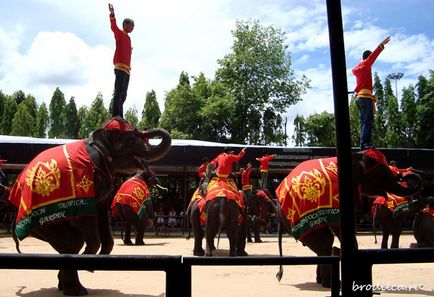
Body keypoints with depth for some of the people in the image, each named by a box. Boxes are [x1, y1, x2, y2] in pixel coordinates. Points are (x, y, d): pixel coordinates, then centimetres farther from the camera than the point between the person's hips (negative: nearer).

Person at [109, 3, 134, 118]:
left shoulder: (128, 38, 27)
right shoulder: (120, 33, 4)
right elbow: (113, 27, -17)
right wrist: (112, 15, -32)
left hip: (126, 69, 9)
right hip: (120, 67, -9)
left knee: (123, 95, 7)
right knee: (119, 92, -15)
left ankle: (119, 116, 9)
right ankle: (115, 116, -19)